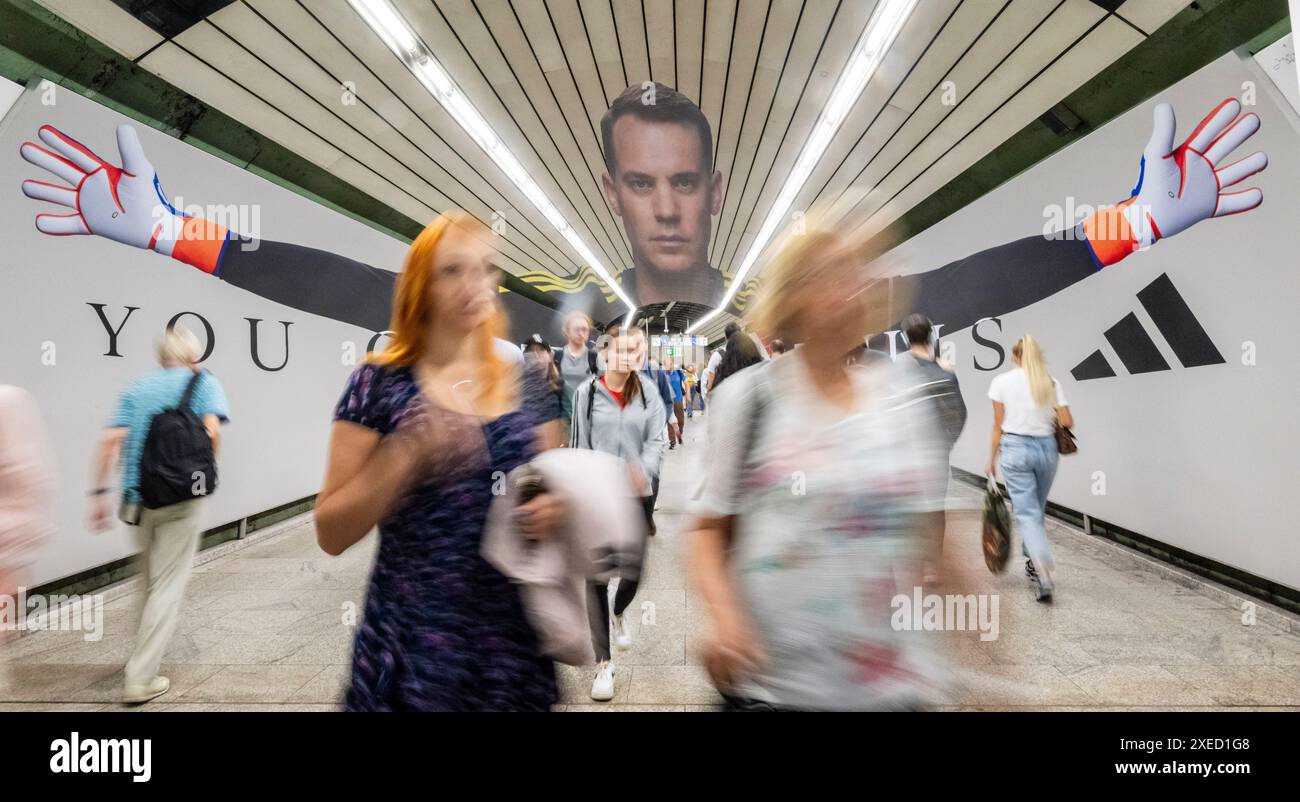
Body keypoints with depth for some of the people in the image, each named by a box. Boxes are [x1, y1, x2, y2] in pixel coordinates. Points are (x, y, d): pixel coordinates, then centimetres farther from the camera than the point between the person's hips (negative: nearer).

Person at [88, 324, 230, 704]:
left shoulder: (137, 387, 10)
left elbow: (110, 441, -1)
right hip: (180, 498, -4)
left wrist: (99, 493, 1)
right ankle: (140, 679, 5)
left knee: (152, 582, 23)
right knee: (167, 587, 4)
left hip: (137, 498, 4)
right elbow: (212, 431, -16)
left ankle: (148, 648, 40)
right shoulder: (203, 382, 0)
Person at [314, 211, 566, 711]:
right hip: (414, 644, -3)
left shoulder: (521, 385, 1)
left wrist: (553, 509, -8)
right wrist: (410, 452, -23)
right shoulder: (381, 385, -8)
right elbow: (331, 534, -10)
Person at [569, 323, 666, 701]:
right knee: (597, 576, -2)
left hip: (637, 498, 2)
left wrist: (644, 471, -26)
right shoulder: (586, 393, 0)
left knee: (635, 570, 9)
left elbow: (656, 442, -5)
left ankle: (619, 614, 46)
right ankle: (603, 663, 9)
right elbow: (578, 446, 2)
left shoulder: (650, 398, 5)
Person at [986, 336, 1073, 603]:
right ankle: (1034, 563, 30)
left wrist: (992, 458, 6)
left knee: (1027, 513, -3)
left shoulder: (1002, 381, -4)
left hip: (1015, 448, -3)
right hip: (1046, 447, 3)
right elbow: (1067, 422, -1)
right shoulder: (1051, 383, 3)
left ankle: (1044, 574, -18)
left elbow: (998, 426, -2)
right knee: (1037, 510, 19)